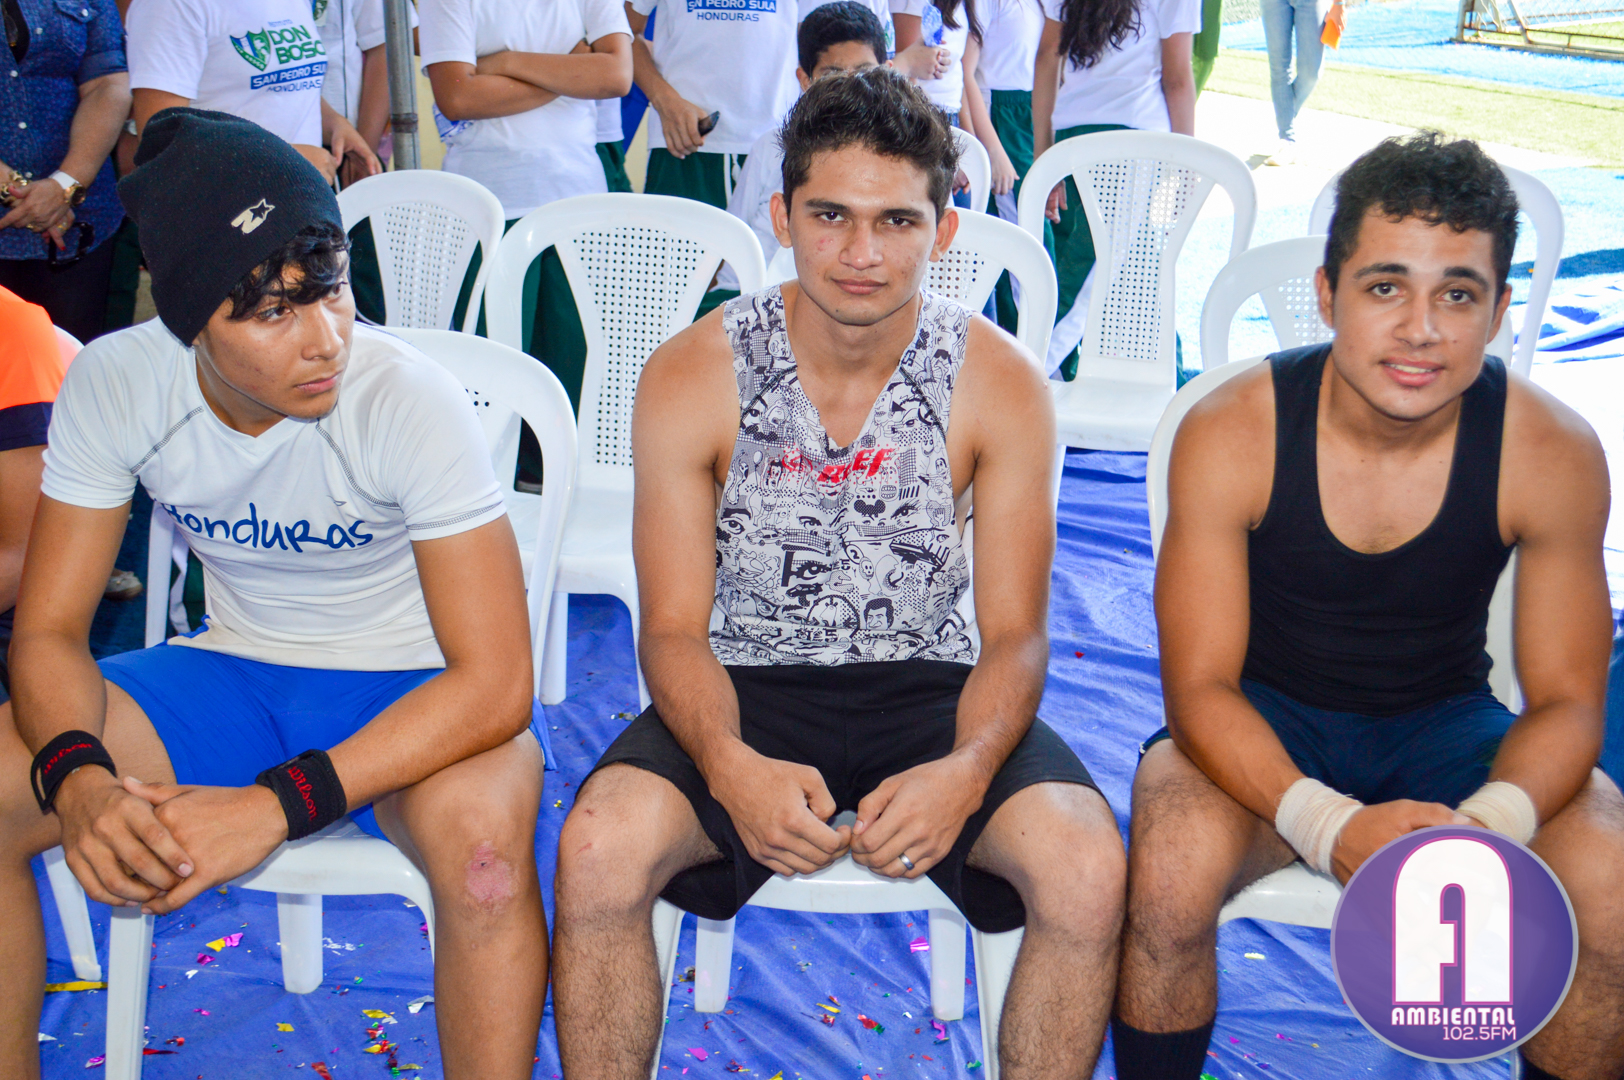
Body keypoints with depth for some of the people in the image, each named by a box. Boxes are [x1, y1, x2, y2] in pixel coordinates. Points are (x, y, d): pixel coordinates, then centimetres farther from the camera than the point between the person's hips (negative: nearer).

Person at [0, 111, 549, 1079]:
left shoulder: (411, 401, -26)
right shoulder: (114, 384, -14)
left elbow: (495, 683, -28)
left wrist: (275, 806, -36)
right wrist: (79, 781, -30)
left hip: (411, 687, -4)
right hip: (234, 669, 5)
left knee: (481, 826, -37)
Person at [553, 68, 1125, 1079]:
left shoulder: (1003, 385, -7)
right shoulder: (690, 376, -8)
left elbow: (1015, 633, -6)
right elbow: (674, 629, -7)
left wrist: (966, 770, -28)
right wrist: (730, 766, -29)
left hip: (930, 689, 1)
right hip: (748, 691, 0)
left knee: (1088, 867, -27)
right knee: (599, 848, -29)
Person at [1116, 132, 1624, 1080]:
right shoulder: (1231, 434, -20)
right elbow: (1200, 688, -17)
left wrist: (1491, 823, -32)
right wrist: (1327, 823, -36)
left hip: (1443, 720, 2)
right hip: (1262, 721, -1)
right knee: (1171, 875, -32)